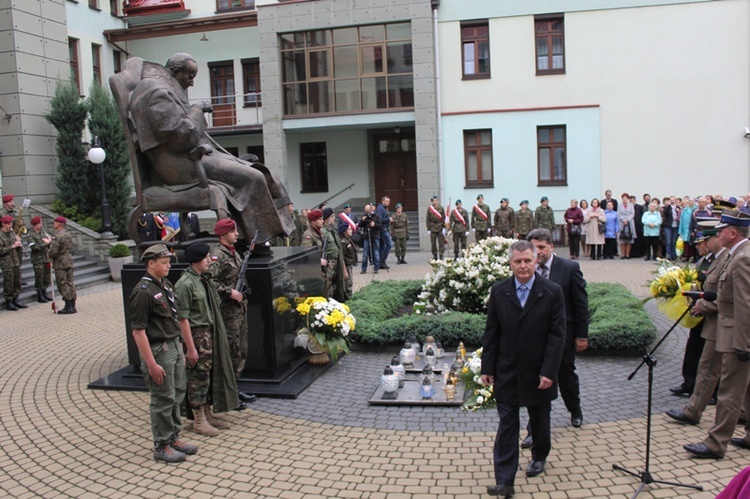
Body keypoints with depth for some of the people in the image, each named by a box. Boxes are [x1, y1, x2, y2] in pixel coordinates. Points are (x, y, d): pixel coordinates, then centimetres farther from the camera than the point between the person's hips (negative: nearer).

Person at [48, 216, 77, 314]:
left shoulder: (57, 236, -17)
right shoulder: (68, 234, 9)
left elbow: (53, 251, -22)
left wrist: (50, 256, 0)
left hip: (60, 263, -8)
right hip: (69, 262, 8)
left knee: (63, 284, -2)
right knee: (70, 283, 11)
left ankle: (68, 307, -1)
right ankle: (72, 306, 15)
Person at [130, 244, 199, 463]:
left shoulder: (166, 285, 10)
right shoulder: (143, 291, -17)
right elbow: (138, 331, -20)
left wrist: (190, 348, 17)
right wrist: (152, 364, -21)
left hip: (175, 346, 8)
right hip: (158, 350, -8)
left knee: (177, 395, 16)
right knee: (163, 399, 2)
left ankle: (173, 438, 30)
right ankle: (162, 446, 16)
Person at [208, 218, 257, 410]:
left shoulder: (234, 252, 13)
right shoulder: (218, 255, -15)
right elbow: (209, 280, -25)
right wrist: (230, 292, -24)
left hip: (240, 308, 9)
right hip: (228, 310, -9)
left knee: (241, 351, 15)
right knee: (230, 352, -3)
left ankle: (234, 389, 26)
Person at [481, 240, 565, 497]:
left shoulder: (552, 292, -8)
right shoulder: (498, 291, -2)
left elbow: (557, 335, -9)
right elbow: (491, 332, 2)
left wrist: (548, 371, -14)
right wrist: (487, 367, -1)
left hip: (538, 373, 0)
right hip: (507, 372, 1)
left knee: (539, 420, 20)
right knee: (506, 425, -1)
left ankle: (539, 456, 46)